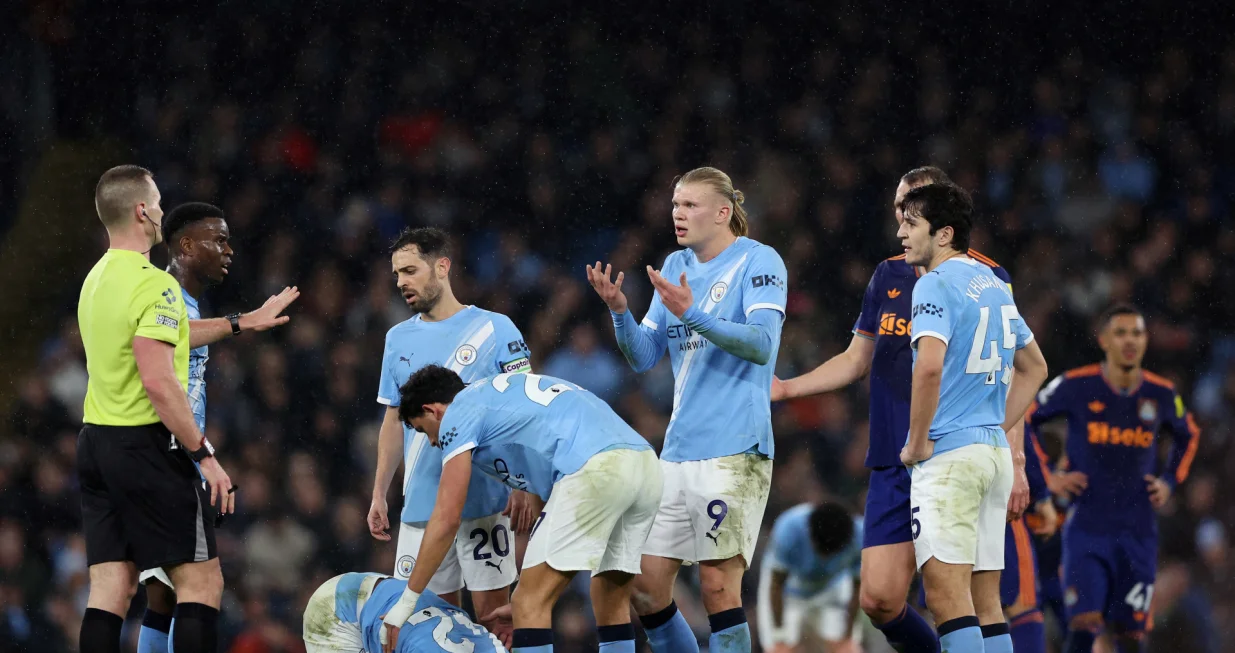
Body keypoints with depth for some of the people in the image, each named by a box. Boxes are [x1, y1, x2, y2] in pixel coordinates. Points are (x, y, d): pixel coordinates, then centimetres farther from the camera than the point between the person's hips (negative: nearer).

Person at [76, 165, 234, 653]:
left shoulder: (95, 279, 12)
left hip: (95, 442, 8)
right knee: (201, 581, -3)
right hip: (146, 445, -8)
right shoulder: (154, 284, -16)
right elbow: (158, 382, -23)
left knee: (111, 586, 5)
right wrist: (205, 455, -18)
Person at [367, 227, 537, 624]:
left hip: (485, 501, -5)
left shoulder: (494, 329, -1)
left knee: (493, 608, -5)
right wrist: (379, 495, 14)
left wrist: (525, 488, -12)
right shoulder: (398, 338, 14)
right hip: (420, 507, 5)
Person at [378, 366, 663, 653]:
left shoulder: (458, 414, 11)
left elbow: (447, 519, 6)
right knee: (612, 606, 19)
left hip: (594, 469, -9)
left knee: (530, 604, -2)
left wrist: (406, 602, 12)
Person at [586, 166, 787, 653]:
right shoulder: (676, 266, 16)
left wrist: (693, 314, -25)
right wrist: (619, 312, -3)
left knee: (718, 585, -10)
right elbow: (643, 357, 15)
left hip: (734, 452, -7)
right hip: (677, 452, 7)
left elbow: (762, 344, -17)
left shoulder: (758, 261, -4)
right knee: (645, 586, 3)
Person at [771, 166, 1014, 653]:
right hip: (893, 465, 5)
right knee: (878, 599, -2)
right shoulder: (888, 278, 12)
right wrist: (786, 389, 12)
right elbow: (857, 360, 21)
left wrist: (1013, 459, -11)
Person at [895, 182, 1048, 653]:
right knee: (985, 602, 8)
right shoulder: (994, 284, 17)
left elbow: (929, 366, -25)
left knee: (945, 592, -13)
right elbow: (1034, 368, 28)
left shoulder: (935, 285, -10)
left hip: (948, 454, -9)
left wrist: (916, 443, -14)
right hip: (995, 451, 9)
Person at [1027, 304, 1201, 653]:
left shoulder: (1162, 395, 3)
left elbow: (1189, 437, 24)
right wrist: (1048, 477, -2)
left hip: (1138, 532, 3)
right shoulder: (1076, 386, -7)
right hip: (1087, 528, -3)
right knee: (1084, 624, -15)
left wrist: (1169, 482, 9)